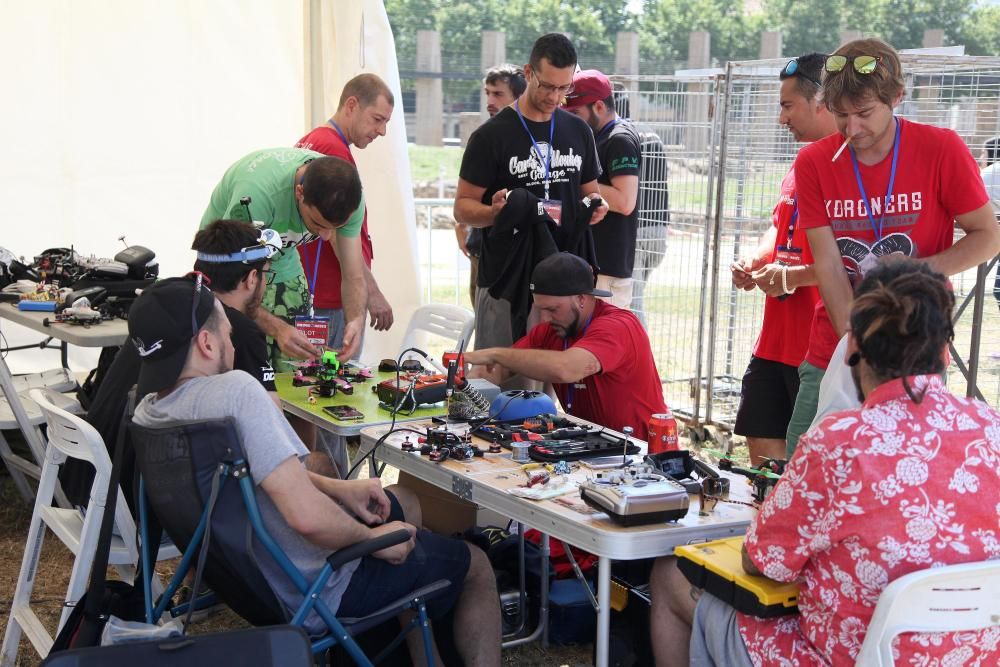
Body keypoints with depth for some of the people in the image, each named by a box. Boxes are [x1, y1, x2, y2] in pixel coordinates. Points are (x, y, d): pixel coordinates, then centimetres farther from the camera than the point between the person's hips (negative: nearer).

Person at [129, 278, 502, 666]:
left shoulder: (146, 414, -4)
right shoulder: (234, 390, -31)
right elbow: (307, 516, -35)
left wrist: (339, 489, 6)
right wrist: (373, 538, -17)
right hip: (315, 593, -8)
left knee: (397, 500, 30)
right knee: (477, 567, 13)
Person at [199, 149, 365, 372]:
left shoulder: (347, 194, -22)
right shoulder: (255, 194, -38)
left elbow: (354, 277, -15)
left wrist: (356, 320, -36)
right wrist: (277, 328, -49)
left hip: (285, 268, 4)